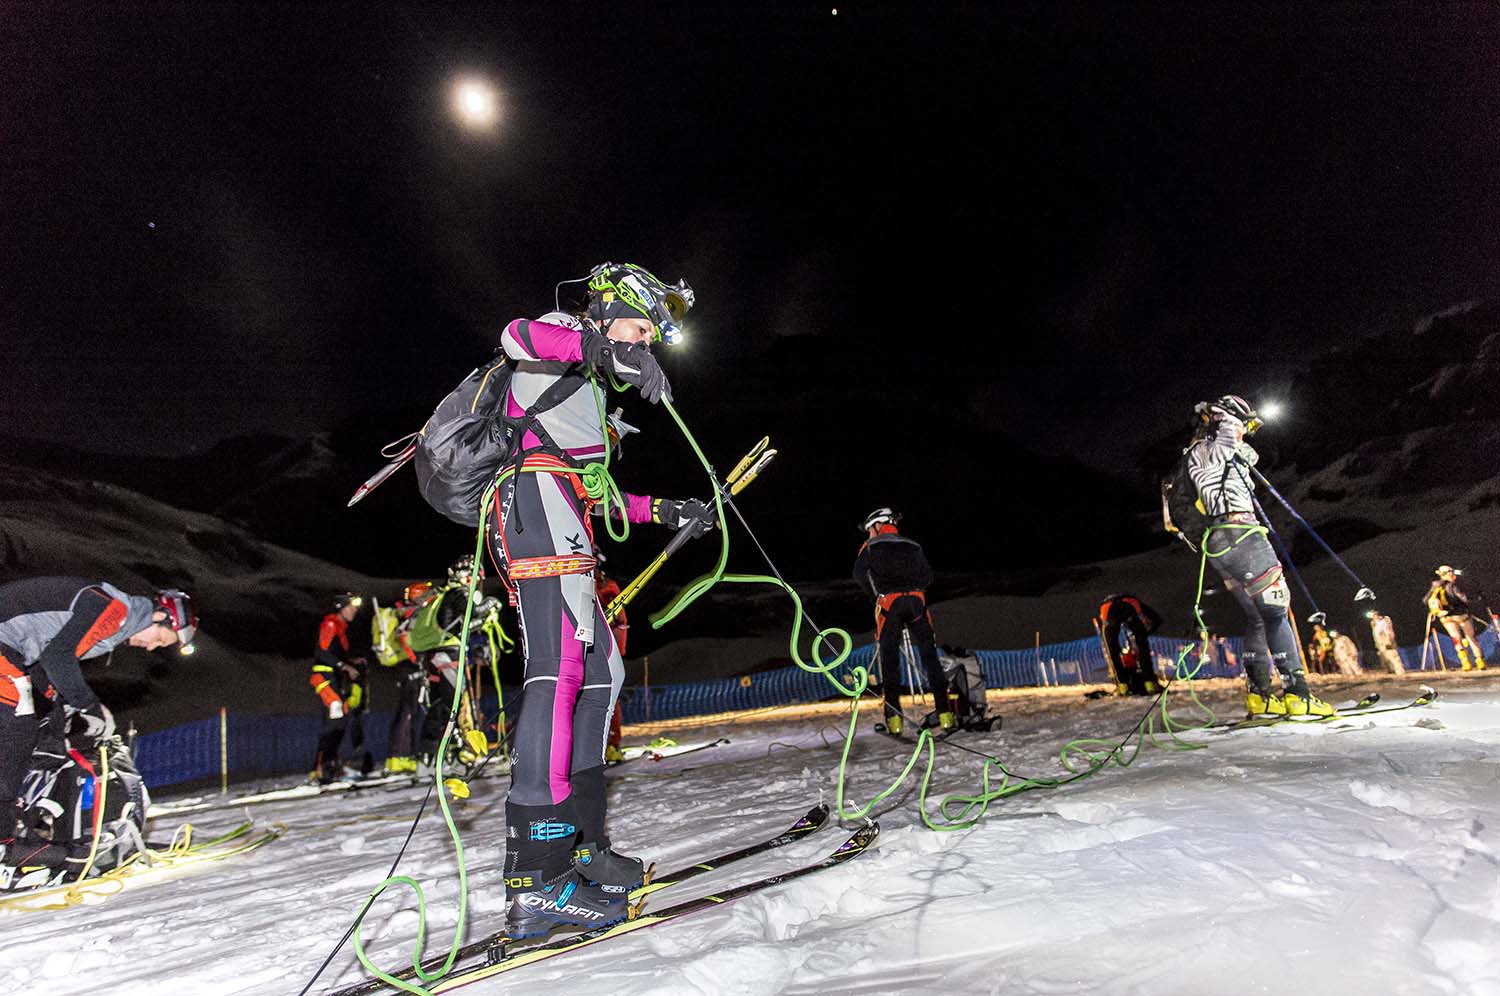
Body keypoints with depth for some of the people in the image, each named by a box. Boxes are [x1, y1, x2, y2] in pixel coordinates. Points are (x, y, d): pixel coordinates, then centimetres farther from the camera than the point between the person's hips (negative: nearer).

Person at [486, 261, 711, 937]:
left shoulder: (589, 389, 35)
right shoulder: (562, 332, 11)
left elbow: (595, 494, 34)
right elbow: (517, 335, -17)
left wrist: (664, 512, 30)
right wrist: (611, 350, -27)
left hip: (562, 517, 10)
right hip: (537, 502, -10)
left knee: (601, 671, 6)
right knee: (561, 669, -21)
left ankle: (580, 846, 10)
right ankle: (535, 881, -24)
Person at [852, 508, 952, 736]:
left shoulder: (871, 546, 13)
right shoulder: (914, 546, 23)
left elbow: (860, 573, 2)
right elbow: (928, 576, 15)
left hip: (889, 603, -3)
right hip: (917, 600, 3)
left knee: (889, 658, 1)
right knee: (929, 655, 4)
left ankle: (894, 718, -4)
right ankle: (945, 712, -1)